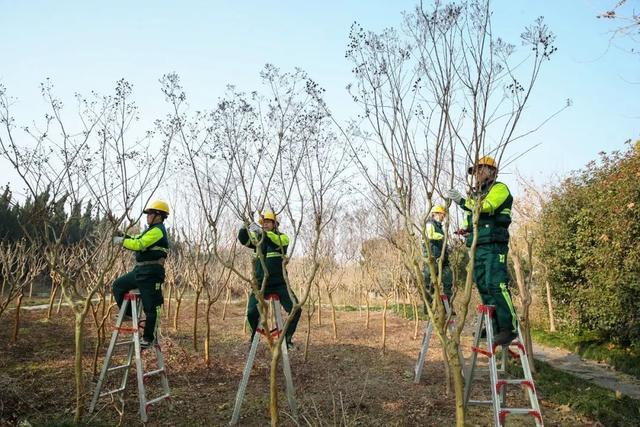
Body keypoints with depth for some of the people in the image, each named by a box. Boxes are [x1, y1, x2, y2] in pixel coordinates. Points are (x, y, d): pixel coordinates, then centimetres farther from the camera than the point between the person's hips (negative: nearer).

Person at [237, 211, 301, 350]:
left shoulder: (282, 237, -2)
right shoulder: (257, 238, 8)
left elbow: (279, 241, -27)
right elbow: (243, 239, -9)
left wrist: (263, 232, -42)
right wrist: (244, 227, -30)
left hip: (279, 284, -2)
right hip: (260, 284, 2)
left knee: (295, 310, -10)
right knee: (252, 312, -10)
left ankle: (288, 336, 15)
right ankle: (254, 338, 18)